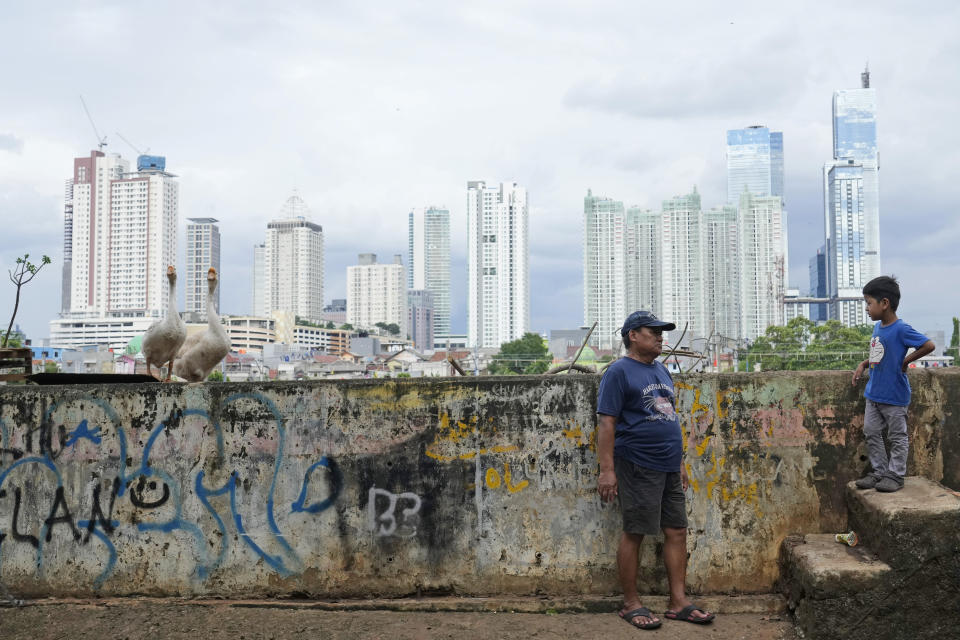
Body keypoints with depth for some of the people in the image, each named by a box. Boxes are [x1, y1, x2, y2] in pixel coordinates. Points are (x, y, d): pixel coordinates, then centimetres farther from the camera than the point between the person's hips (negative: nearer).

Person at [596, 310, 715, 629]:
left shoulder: (662, 370, 16)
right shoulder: (619, 372, -8)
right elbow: (606, 423, -13)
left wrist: (680, 462, 20)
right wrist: (607, 470, -19)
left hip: (668, 467, 8)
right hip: (638, 467, -8)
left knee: (677, 531, 7)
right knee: (634, 534, -1)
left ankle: (678, 602, 14)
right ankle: (631, 604, 10)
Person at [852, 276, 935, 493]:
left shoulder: (901, 329, -19)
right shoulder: (878, 327, 5)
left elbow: (929, 345, -23)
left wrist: (906, 361, -16)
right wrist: (863, 365, 4)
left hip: (894, 396, -8)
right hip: (873, 394, 8)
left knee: (897, 437, 6)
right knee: (871, 433, 13)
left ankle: (896, 475, 15)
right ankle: (879, 472, 23)